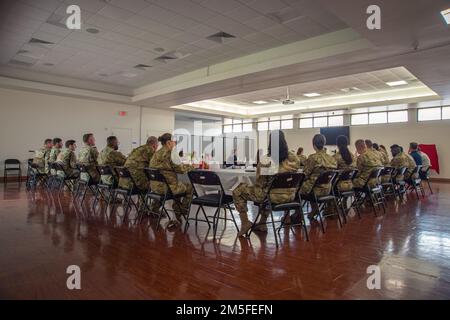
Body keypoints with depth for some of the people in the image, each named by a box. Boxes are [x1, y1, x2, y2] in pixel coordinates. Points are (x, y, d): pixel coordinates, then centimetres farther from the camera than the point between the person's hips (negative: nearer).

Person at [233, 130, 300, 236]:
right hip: (290, 196, 6)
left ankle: (245, 222, 14)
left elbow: (260, 184, -13)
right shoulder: (293, 158, -6)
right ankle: (262, 223, 39)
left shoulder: (265, 160, -20)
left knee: (238, 191, 12)